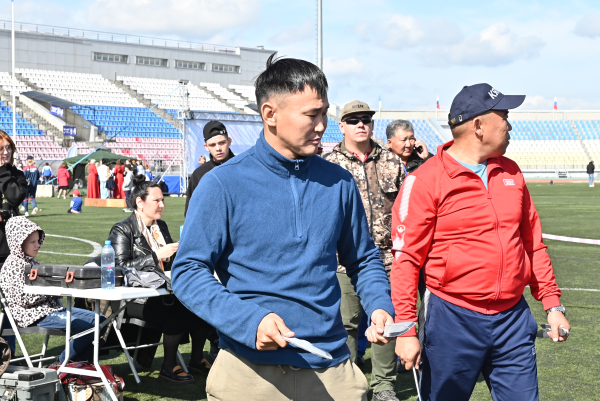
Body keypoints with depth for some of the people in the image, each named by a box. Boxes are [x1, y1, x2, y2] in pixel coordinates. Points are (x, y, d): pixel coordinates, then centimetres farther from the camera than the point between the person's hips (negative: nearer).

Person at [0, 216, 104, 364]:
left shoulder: (31, 261, 18)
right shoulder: (13, 265, -12)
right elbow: (23, 299, -19)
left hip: (53, 307, 10)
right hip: (36, 315, -10)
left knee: (99, 319, 4)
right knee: (86, 326, -25)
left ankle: (78, 362, 7)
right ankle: (63, 364, -6)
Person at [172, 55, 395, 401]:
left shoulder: (339, 183, 5)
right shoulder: (223, 184, -7)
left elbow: (364, 260, 15)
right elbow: (188, 271, -8)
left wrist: (380, 307, -5)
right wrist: (249, 320, -21)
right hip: (250, 371, -3)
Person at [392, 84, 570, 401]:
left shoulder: (510, 172, 11)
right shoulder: (425, 181, -8)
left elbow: (532, 243, 17)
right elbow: (406, 259, -10)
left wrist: (552, 303, 13)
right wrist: (405, 329, -13)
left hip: (513, 318, 5)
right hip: (452, 320, -5)